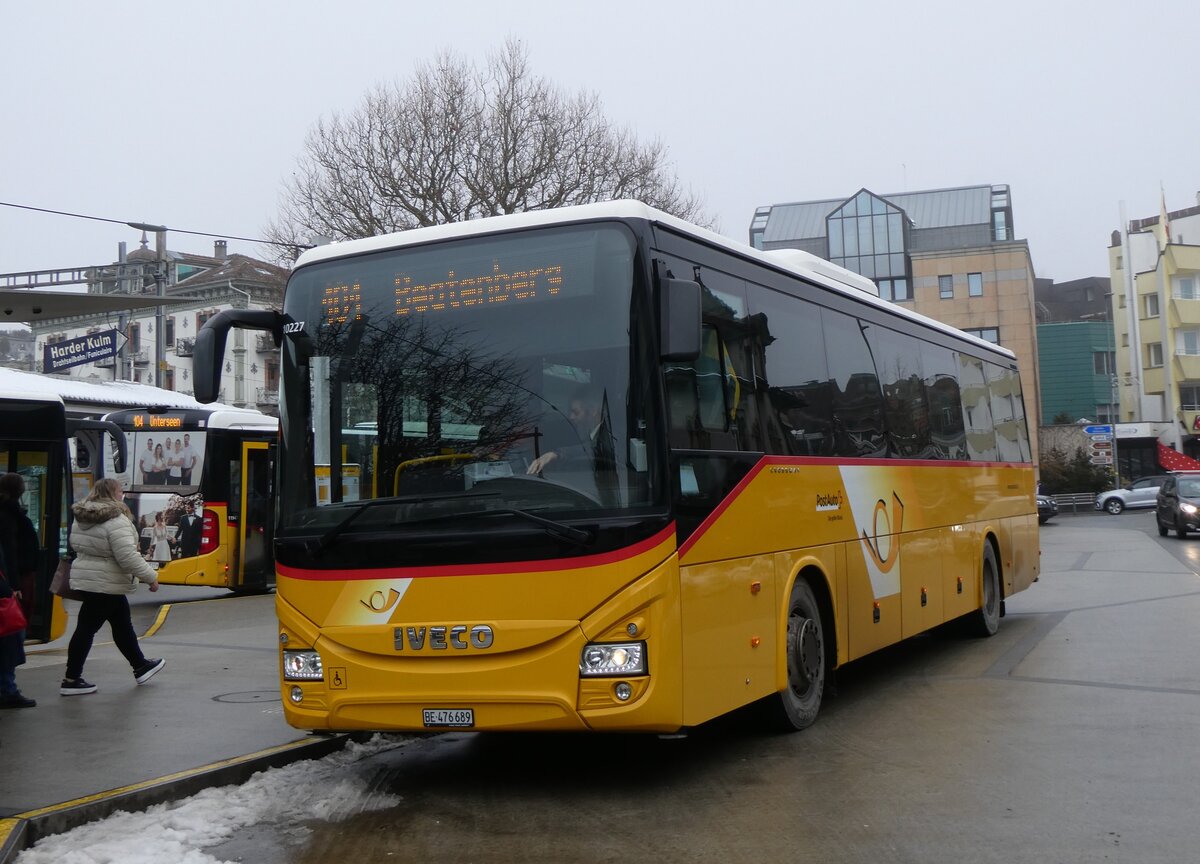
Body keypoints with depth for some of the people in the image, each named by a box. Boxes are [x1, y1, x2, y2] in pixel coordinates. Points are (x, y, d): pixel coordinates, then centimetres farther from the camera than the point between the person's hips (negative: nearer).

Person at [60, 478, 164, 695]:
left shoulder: (82, 518, 7)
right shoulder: (116, 521, -20)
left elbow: (77, 546, 16)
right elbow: (128, 557, -24)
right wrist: (151, 577, -16)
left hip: (85, 579, 9)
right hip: (105, 585, -9)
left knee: (122, 624, 19)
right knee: (87, 629, -2)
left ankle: (140, 667, 31)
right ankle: (71, 680, 5)